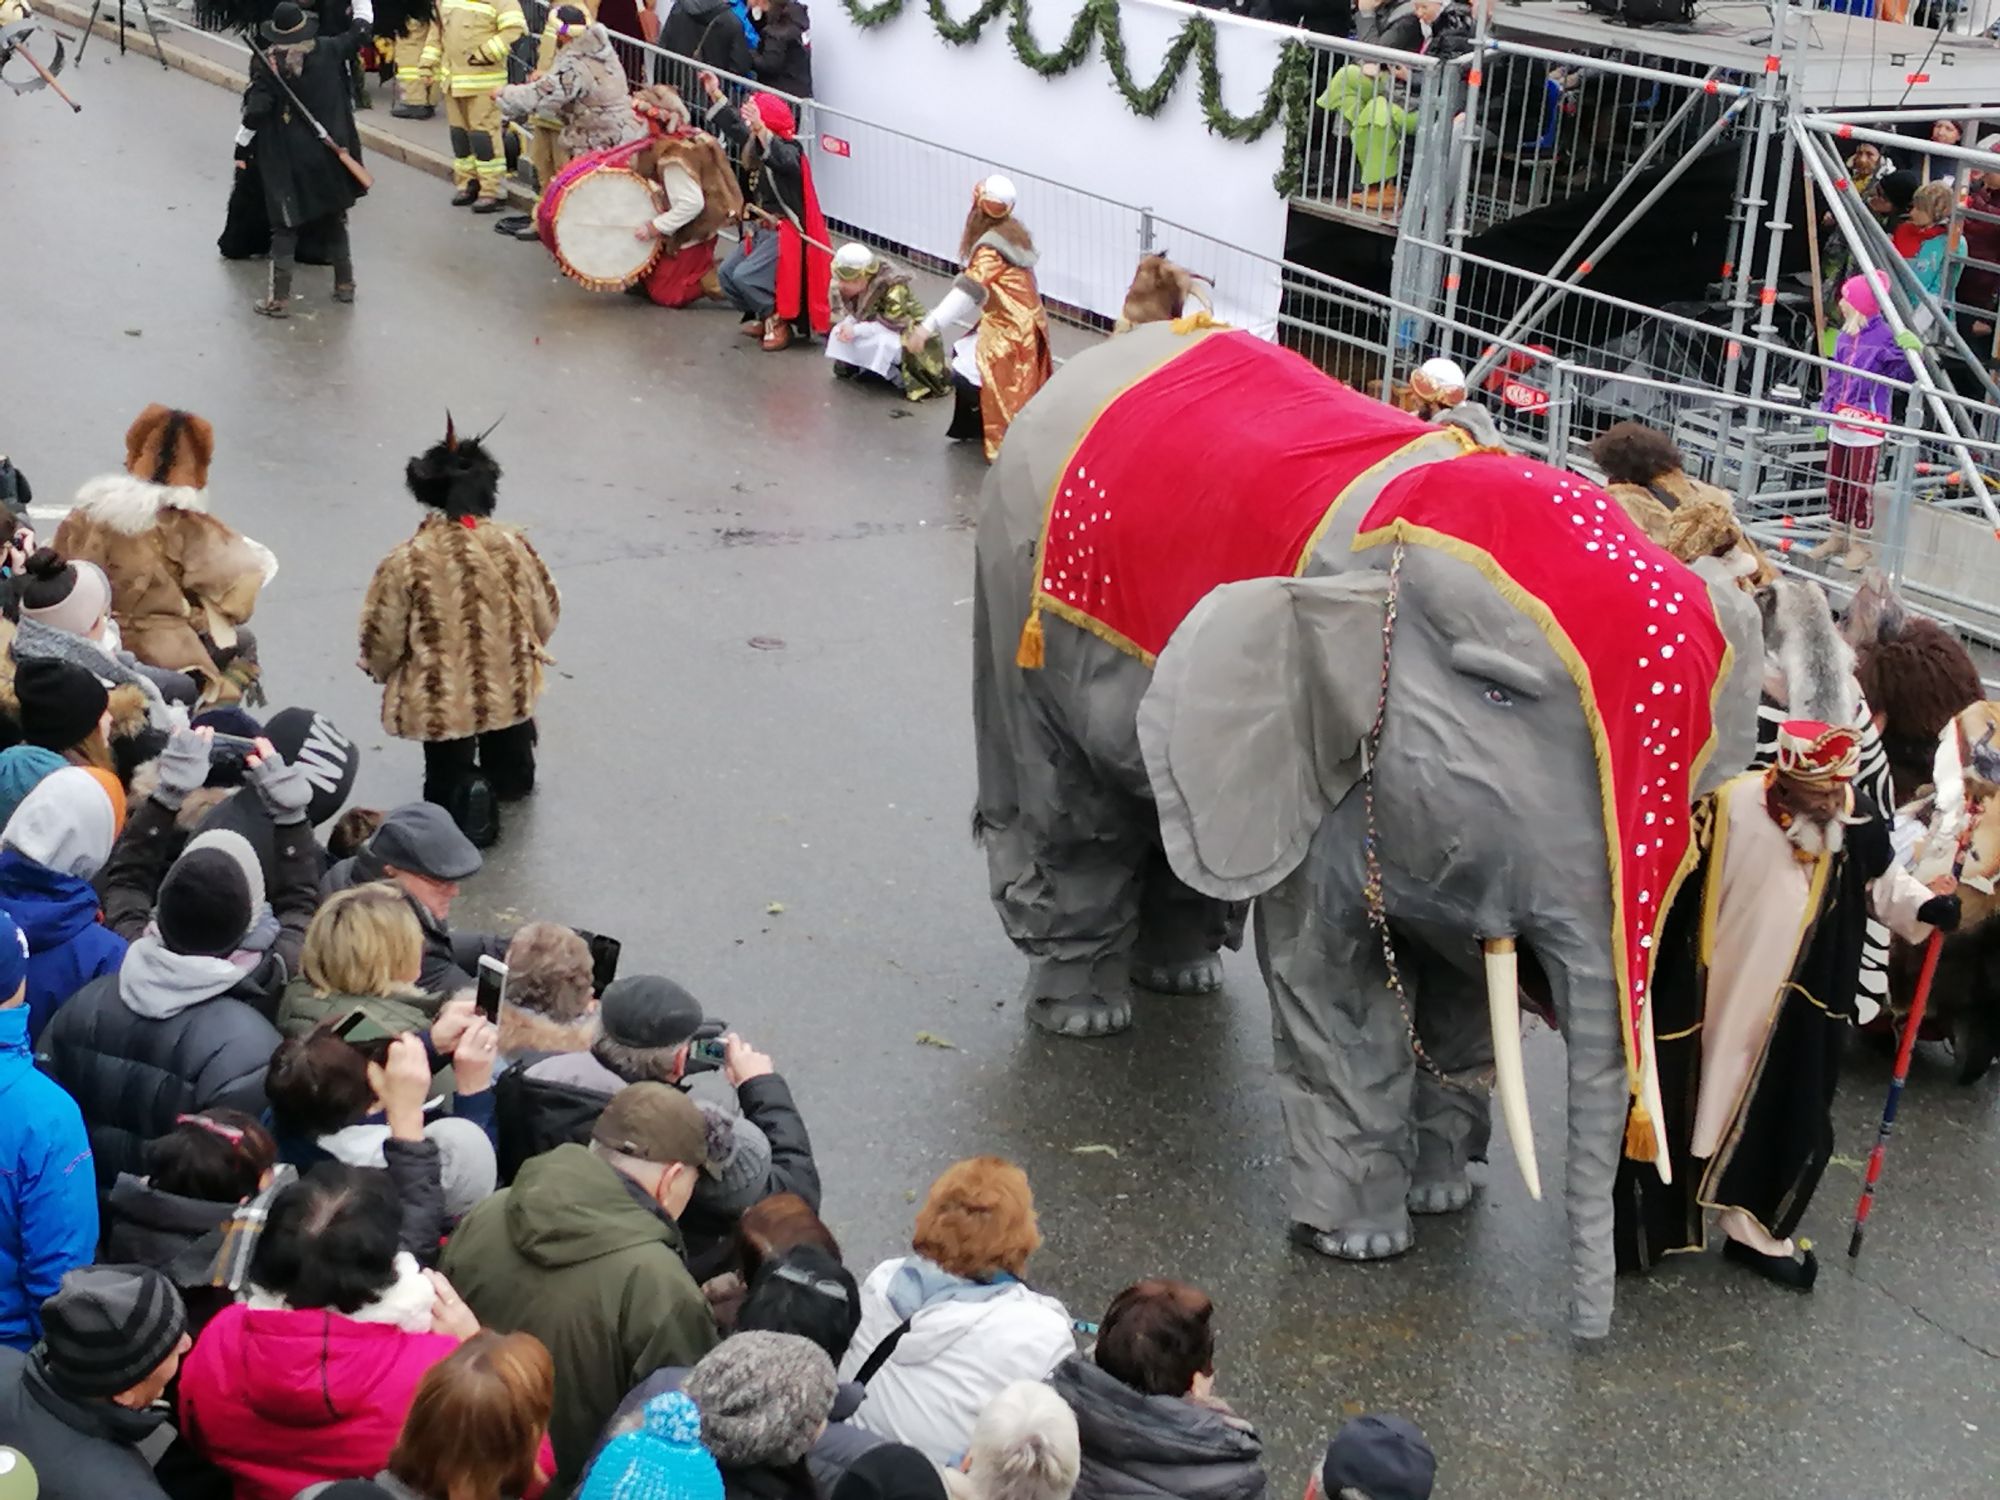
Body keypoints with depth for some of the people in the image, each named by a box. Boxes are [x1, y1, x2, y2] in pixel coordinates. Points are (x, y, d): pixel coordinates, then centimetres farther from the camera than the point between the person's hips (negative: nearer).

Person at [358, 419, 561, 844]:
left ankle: (464, 797, -7)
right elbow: (547, 613, 0)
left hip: (441, 701, -3)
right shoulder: (513, 545, -13)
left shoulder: (407, 561, -20)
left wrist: (379, 669, 11)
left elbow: (383, 635, -12)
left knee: (448, 774, 14)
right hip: (508, 689, 4)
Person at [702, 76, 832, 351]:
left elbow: (782, 159, -42)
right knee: (725, 274, 4)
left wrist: (759, 128, -54)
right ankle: (765, 317, 17)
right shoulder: (753, 145, 5)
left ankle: (780, 322, -3)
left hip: (786, 233, -9)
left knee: (745, 276, -21)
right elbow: (733, 125, 21)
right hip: (761, 230, 9)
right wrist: (715, 93, 21)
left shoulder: (789, 151, -18)